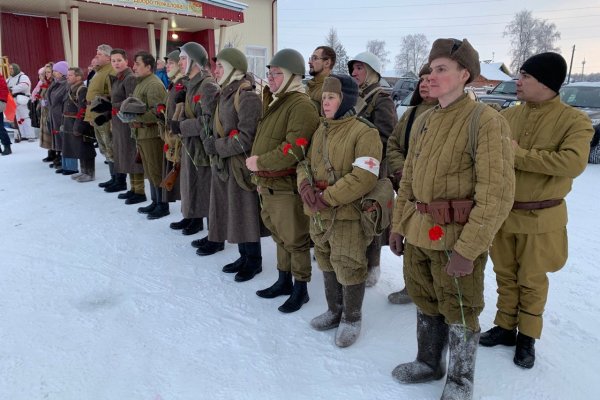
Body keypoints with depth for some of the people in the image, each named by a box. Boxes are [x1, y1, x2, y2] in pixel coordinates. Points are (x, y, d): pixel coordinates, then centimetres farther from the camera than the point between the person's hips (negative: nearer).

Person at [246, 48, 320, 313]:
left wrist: (261, 163, -16)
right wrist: (260, 173, 12)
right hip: (268, 185, 9)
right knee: (280, 236, 20)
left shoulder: (301, 105, -16)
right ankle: (283, 281, 35)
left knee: (295, 240, 4)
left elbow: (294, 150, -25)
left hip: (288, 187, -9)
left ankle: (300, 289, 19)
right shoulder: (274, 102, 15)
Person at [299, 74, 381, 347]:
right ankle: (334, 311, 39)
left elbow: (364, 178, -22)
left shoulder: (364, 133, -13)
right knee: (327, 264, 20)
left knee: (348, 268, 4)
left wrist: (328, 197, -22)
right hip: (318, 213, 8)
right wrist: (305, 184, -8)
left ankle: (352, 319, 25)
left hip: (347, 214, -7)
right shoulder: (321, 131, 12)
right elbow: (305, 162, 15)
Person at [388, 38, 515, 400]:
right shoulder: (424, 121, 9)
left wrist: (468, 248, -21)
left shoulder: (485, 121, -13)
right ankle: (429, 363, 44)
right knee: (426, 302, 21)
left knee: (458, 312, 10)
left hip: (457, 238, -6)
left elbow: (497, 194, -19)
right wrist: (399, 224, 14)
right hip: (418, 234, 7)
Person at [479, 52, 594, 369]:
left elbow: (574, 163, -26)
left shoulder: (574, 121, -11)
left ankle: (527, 337, 30)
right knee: (505, 275, 16)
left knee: (532, 280, 11)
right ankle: (505, 327, 34)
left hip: (540, 218, -4)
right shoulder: (507, 116, 2)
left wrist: (518, 155, -23)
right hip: (501, 212, 4)